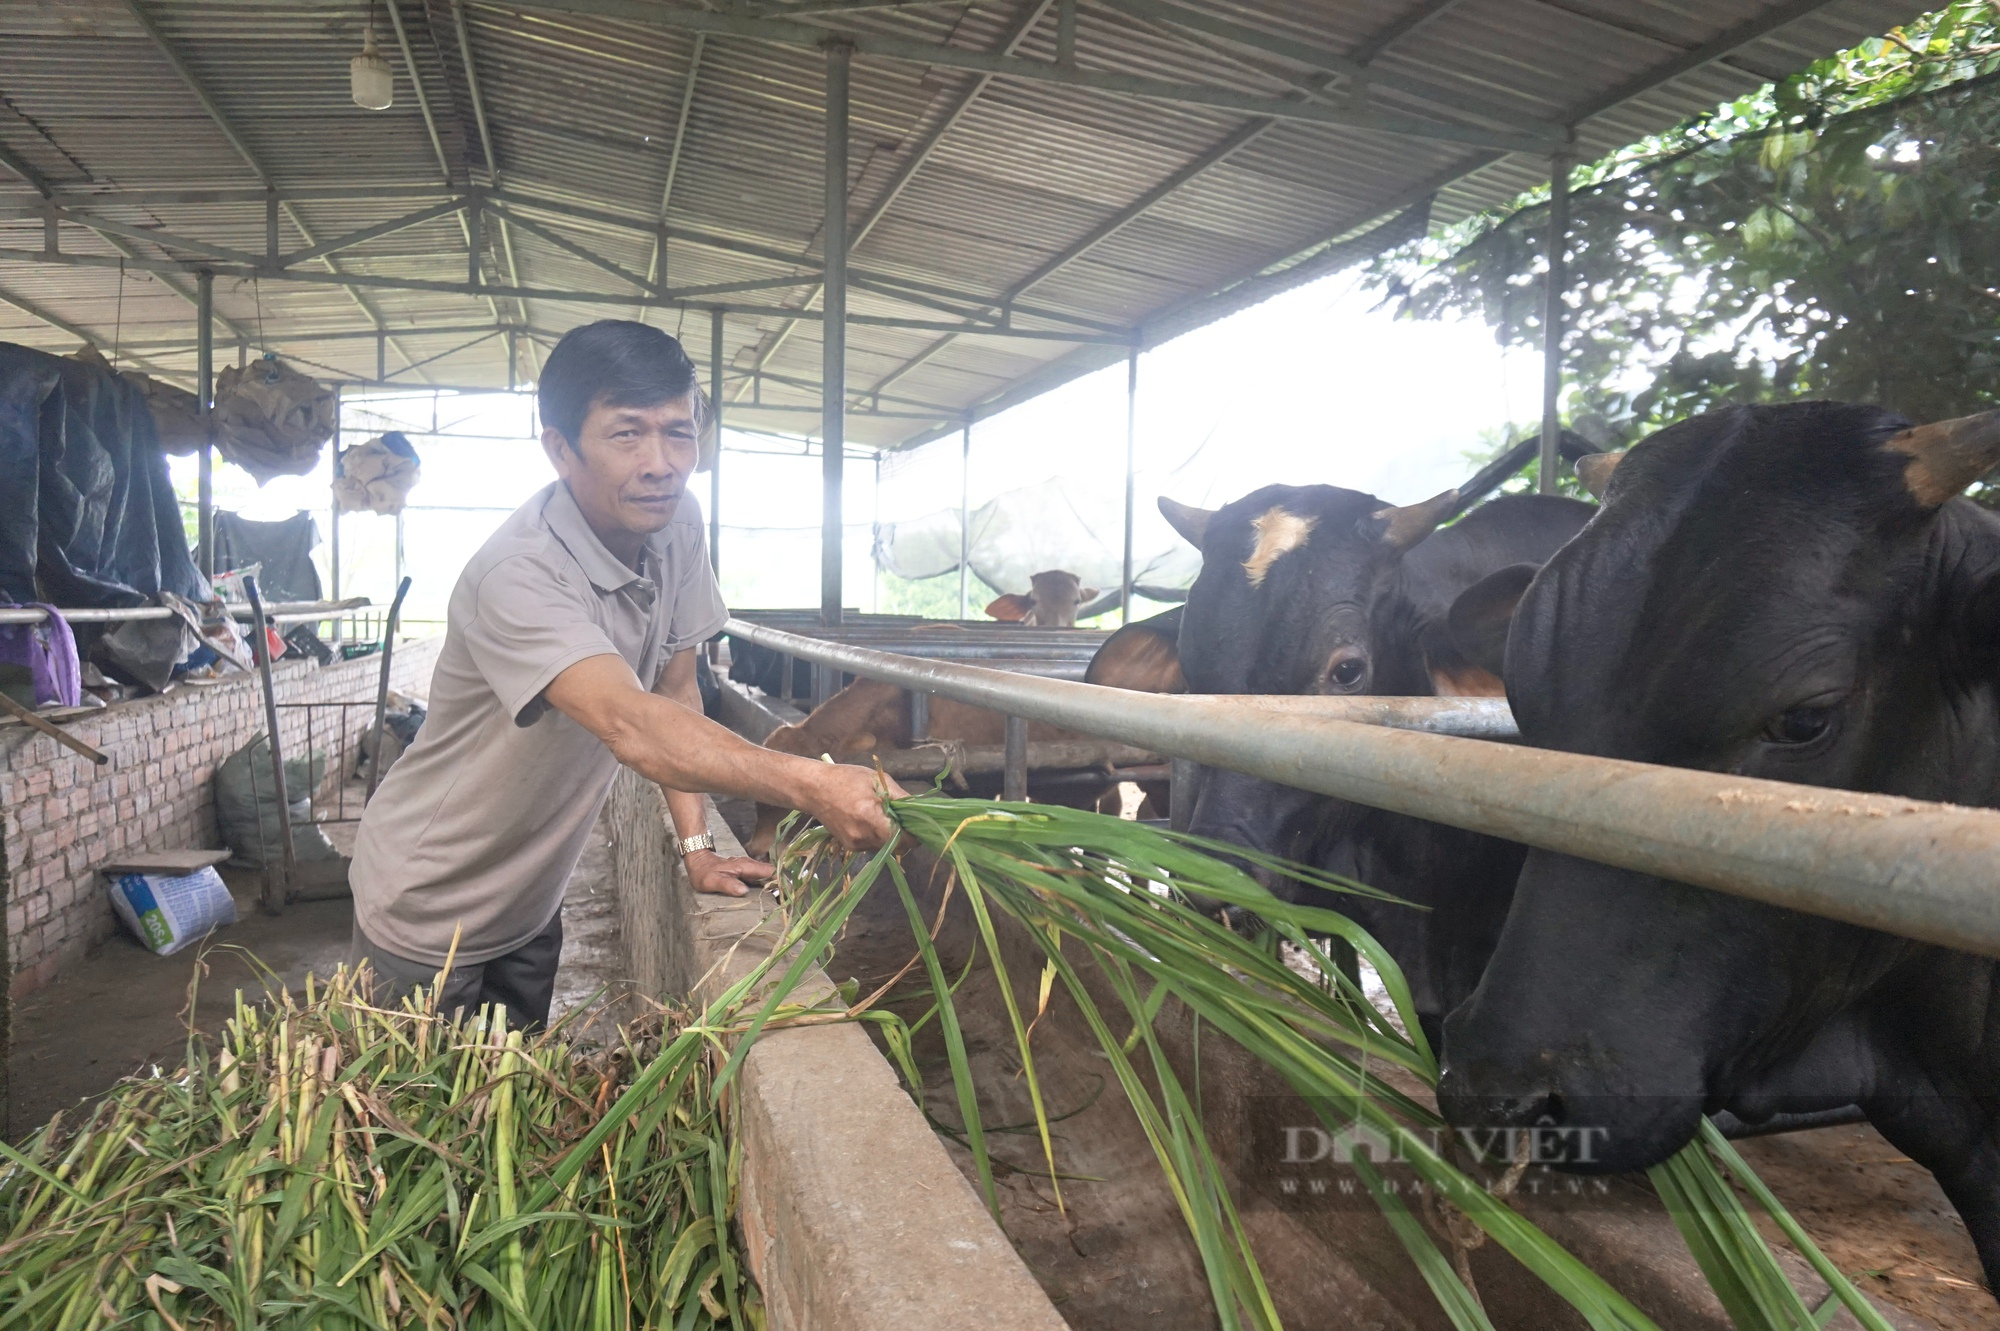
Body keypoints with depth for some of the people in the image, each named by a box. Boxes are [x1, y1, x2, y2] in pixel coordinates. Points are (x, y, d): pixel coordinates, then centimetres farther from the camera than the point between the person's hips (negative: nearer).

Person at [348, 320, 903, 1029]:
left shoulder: (676, 525, -9)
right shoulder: (518, 576, -32)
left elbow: (675, 690, -1)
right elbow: (634, 730, -45)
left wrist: (696, 844, -9)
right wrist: (811, 784, -57)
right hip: (428, 911, -6)